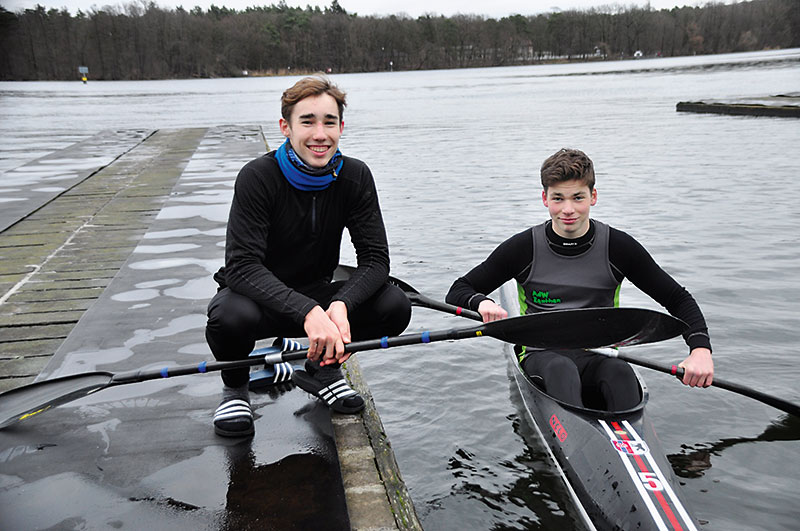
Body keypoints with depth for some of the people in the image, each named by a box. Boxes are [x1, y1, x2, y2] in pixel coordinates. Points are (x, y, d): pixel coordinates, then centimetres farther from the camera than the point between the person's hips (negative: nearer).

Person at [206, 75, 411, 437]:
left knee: (395, 306, -20)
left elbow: (375, 259, -13)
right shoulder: (258, 178, -20)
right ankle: (235, 388, -1)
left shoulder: (355, 178, -9)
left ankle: (321, 369, 8)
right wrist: (308, 312, -44)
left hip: (316, 297, 3)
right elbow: (242, 266, -29)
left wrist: (341, 306, -34)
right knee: (231, 316, -38)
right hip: (258, 297, -3)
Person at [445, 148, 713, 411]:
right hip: (540, 355, -1)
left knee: (620, 373, -33)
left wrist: (701, 348, -13)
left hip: (597, 357, 1)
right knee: (561, 369, -35)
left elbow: (678, 298, 5)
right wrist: (482, 303, -24)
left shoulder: (618, 246, 0)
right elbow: (456, 292, 0)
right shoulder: (524, 247, -3)